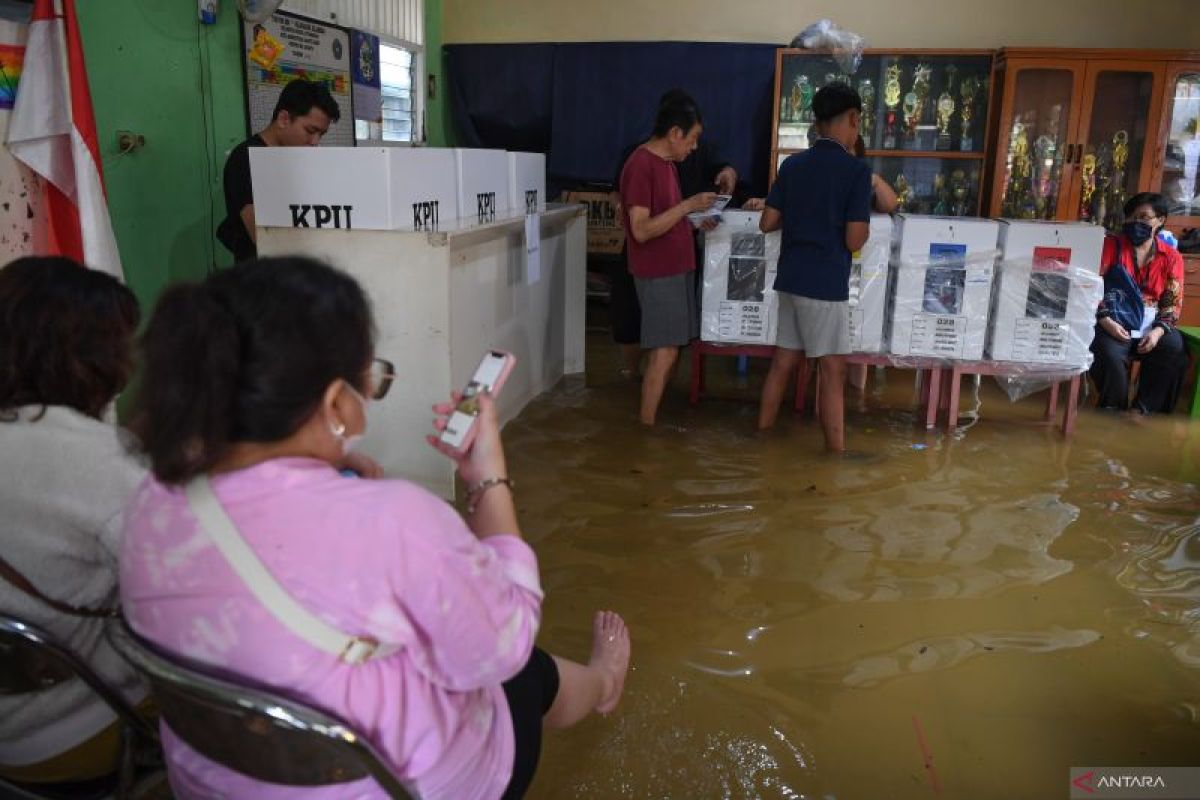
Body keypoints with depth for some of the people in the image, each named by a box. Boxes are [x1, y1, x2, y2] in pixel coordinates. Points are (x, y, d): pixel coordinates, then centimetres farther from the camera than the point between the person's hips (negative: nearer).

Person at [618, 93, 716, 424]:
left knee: (668, 349, 11)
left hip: (676, 268, 9)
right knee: (665, 351, -8)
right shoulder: (641, 165, -17)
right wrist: (688, 206, -22)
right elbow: (641, 230, -22)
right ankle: (647, 427, 1)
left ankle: (657, 415, 20)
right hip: (657, 273, -9)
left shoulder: (666, 163, 13)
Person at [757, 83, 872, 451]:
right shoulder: (857, 170, -11)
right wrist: (861, 219, 7)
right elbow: (854, 241, -14)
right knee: (832, 370, 2)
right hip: (826, 284, -6)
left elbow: (767, 223, 7)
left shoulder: (792, 164, 6)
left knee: (783, 361, 15)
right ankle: (836, 451, 8)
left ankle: (762, 435, 24)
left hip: (790, 279, 6)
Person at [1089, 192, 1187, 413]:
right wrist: (1105, 321, -18)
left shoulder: (1172, 257, 8)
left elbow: (1173, 302, 7)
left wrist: (1158, 331, -14)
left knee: (1176, 352, -25)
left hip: (1151, 325, 3)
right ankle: (1113, 408, -4)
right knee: (1111, 356, -32)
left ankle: (1145, 408, -6)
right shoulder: (1111, 244, 0)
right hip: (1114, 323, -3)